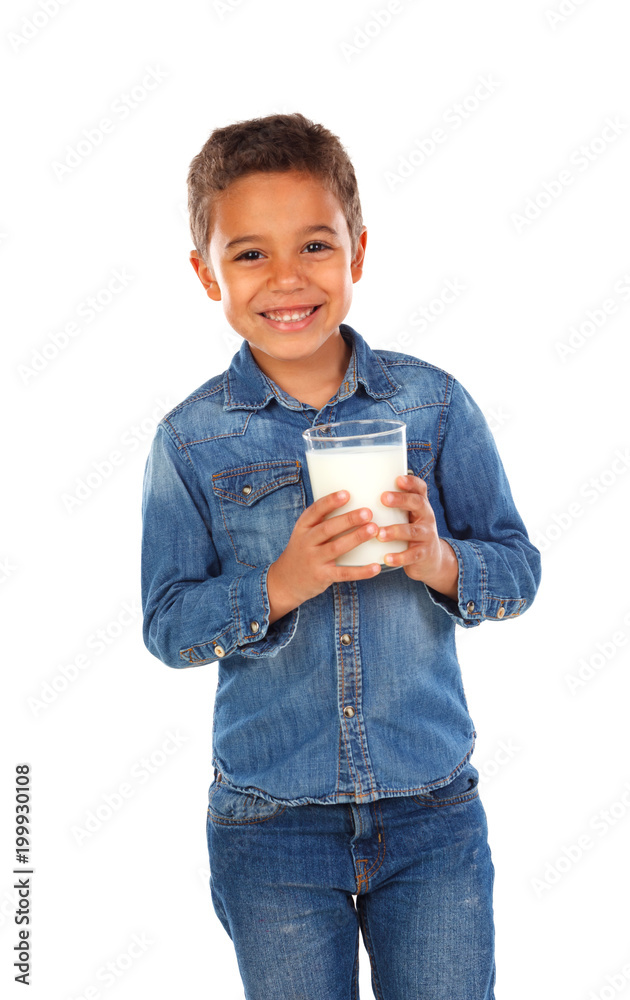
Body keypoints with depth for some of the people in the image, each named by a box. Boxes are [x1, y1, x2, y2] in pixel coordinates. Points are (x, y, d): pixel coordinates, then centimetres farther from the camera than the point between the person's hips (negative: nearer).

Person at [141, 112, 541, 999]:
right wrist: (280, 586, -22)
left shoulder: (435, 404, -3)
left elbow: (520, 569, 0)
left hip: (434, 810, 1)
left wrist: (440, 561, -20)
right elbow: (168, 626, -5)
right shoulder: (193, 439, -5)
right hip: (271, 823, 0)